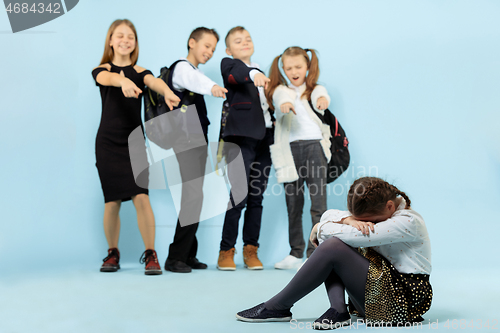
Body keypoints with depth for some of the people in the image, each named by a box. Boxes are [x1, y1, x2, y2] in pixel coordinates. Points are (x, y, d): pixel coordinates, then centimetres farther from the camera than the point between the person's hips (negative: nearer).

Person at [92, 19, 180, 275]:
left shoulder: (139, 72, 7)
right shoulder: (102, 69, 2)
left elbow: (154, 81, -16)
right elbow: (107, 78, -23)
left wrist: (167, 92, -41)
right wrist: (124, 81, -47)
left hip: (135, 142, 1)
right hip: (108, 143, 0)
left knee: (141, 197, -11)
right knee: (112, 201, 3)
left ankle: (150, 254, -1)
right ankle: (113, 253, 21)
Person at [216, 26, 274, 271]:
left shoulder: (259, 71, 24)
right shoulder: (229, 64, 4)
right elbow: (238, 71, -20)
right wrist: (253, 74, -41)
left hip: (263, 139, 6)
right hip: (240, 137, -6)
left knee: (257, 198, 5)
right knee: (239, 196, -12)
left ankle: (251, 249, 12)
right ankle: (226, 250, -2)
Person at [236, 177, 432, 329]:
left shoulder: (408, 222, -18)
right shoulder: (375, 212, 7)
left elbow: (354, 236, -27)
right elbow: (329, 215, 4)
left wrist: (320, 230, -8)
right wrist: (349, 221, -19)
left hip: (402, 301, -9)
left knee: (333, 248, -23)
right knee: (330, 240, -3)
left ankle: (277, 307, -10)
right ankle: (337, 308, -16)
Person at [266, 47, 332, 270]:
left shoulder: (315, 89, 11)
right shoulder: (280, 91, 11)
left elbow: (320, 95, -14)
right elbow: (281, 97, -14)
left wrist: (323, 100, -39)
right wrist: (284, 103, -39)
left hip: (314, 146, -1)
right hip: (290, 149, 1)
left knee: (318, 202, -8)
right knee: (293, 204, 9)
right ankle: (296, 253, 21)